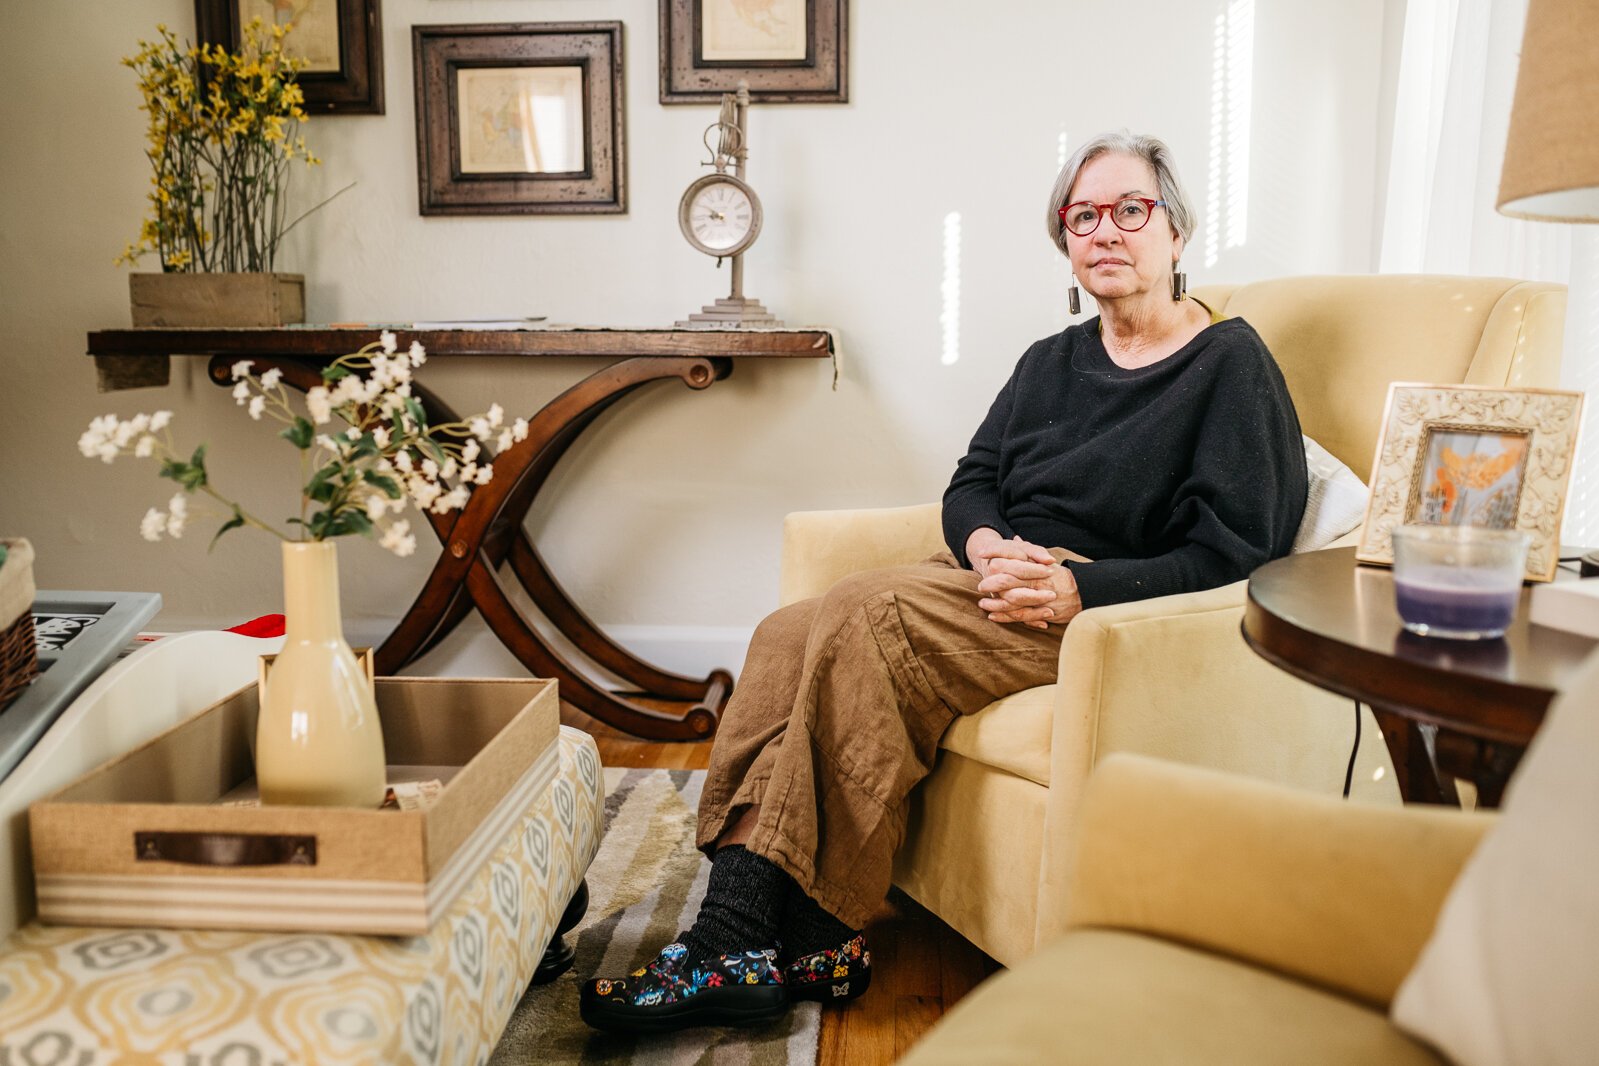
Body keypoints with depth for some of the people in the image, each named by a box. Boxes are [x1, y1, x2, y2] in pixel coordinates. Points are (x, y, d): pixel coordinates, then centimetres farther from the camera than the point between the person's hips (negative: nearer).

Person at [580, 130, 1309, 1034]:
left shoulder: (1232, 366, 0)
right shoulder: (1052, 361, 22)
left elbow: (1235, 556, -9)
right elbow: (972, 481, 16)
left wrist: (1076, 588, -20)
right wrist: (987, 546, -8)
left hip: (1108, 614, -7)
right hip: (999, 582, 7)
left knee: (863, 619, -29)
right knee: (789, 635, -20)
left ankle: (814, 936, -22)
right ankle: (739, 935, -28)